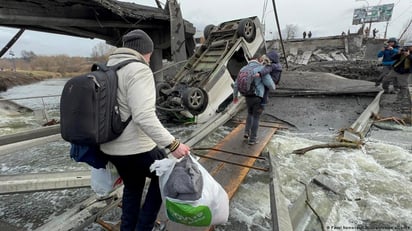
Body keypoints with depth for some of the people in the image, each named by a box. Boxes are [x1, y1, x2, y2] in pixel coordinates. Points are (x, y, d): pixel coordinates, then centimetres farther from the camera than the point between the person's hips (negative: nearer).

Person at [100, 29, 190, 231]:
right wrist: (172, 144, -27)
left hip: (111, 147, 9)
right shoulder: (139, 71, -18)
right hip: (135, 148, -8)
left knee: (133, 186, 28)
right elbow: (144, 117, -29)